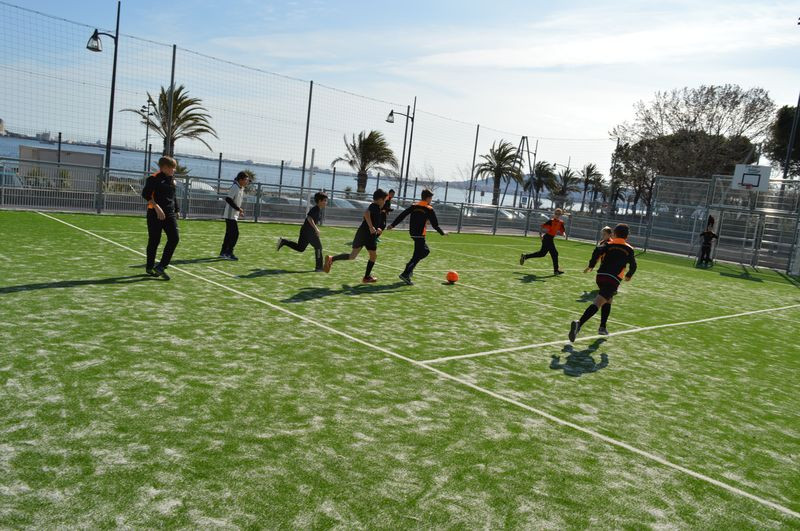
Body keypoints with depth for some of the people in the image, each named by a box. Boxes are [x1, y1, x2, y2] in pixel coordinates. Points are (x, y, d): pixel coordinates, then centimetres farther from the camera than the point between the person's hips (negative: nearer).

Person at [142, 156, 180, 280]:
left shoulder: (172, 179, 14)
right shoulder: (154, 178, -8)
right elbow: (146, 194, -17)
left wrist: (176, 211, 20)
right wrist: (157, 207, -25)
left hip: (170, 214, 6)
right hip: (155, 214, -6)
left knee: (174, 238, -9)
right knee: (154, 241, 3)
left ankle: (161, 266, -5)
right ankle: (150, 267, 20)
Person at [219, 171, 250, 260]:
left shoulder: (241, 188, 13)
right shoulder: (235, 187, -16)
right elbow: (228, 199, -22)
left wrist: (239, 211, 10)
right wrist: (238, 208, -23)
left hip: (234, 215, 10)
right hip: (230, 214, -10)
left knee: (229, 234, 12)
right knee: (235, 233, -11)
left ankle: (223, 252, 19)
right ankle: (229, 253, -7)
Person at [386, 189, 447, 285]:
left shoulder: (414, 206, 9)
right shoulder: (429, 209, -7)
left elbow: (402, 215, 5)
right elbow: (435, 225, -6)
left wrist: (393, 225, 9)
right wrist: (442, 233, 8)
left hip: (412, 233, 7)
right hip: (420, 234, -7)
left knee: (425, 251, 23)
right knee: (418, 255, -3)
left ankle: (409, 267, 19)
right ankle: (406, 274, -13)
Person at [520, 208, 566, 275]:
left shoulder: (561, 223, 8)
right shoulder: (551, 221, -13)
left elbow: (562, 231, 13)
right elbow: (542, 226, -16)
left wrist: (563, 233, -9)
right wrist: (541, 234, -27)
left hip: (551, 239, 8)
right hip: (547, 238, -8)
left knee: (542, 253, 11)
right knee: (554, 253, -6)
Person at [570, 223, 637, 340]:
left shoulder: (609, 244, 10)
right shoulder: (629, 249, 10)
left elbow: (598, 251, -8)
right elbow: (633, 265, 13)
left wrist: (591, 265, 0)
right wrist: (629, 276, 32)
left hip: (600, 276, 4)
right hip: (613, 280, -4)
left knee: (608, 300, 27)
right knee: (598, 302, -16)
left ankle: (603, 327, 27)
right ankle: (579, 324, -36)